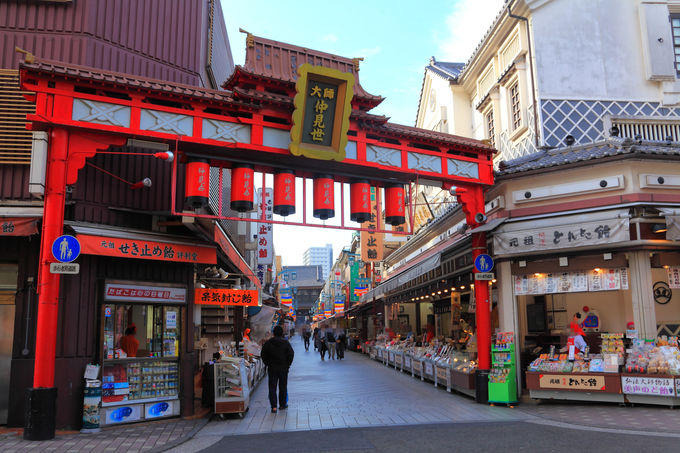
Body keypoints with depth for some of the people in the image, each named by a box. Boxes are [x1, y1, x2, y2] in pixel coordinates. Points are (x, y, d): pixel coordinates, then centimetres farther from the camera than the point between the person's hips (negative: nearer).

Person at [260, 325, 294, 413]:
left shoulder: (268, 343, -1)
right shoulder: (286, 343, -5)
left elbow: (263, 355, 2)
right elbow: (291, 354, -6)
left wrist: (268, 364, 10)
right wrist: (288, 365, 5)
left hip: (272, 368, 0)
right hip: (283, 368, 0)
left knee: (272, 387, 2)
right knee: (283, 386, 12)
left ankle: (274, 407, -7)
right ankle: (282, 404, 21)